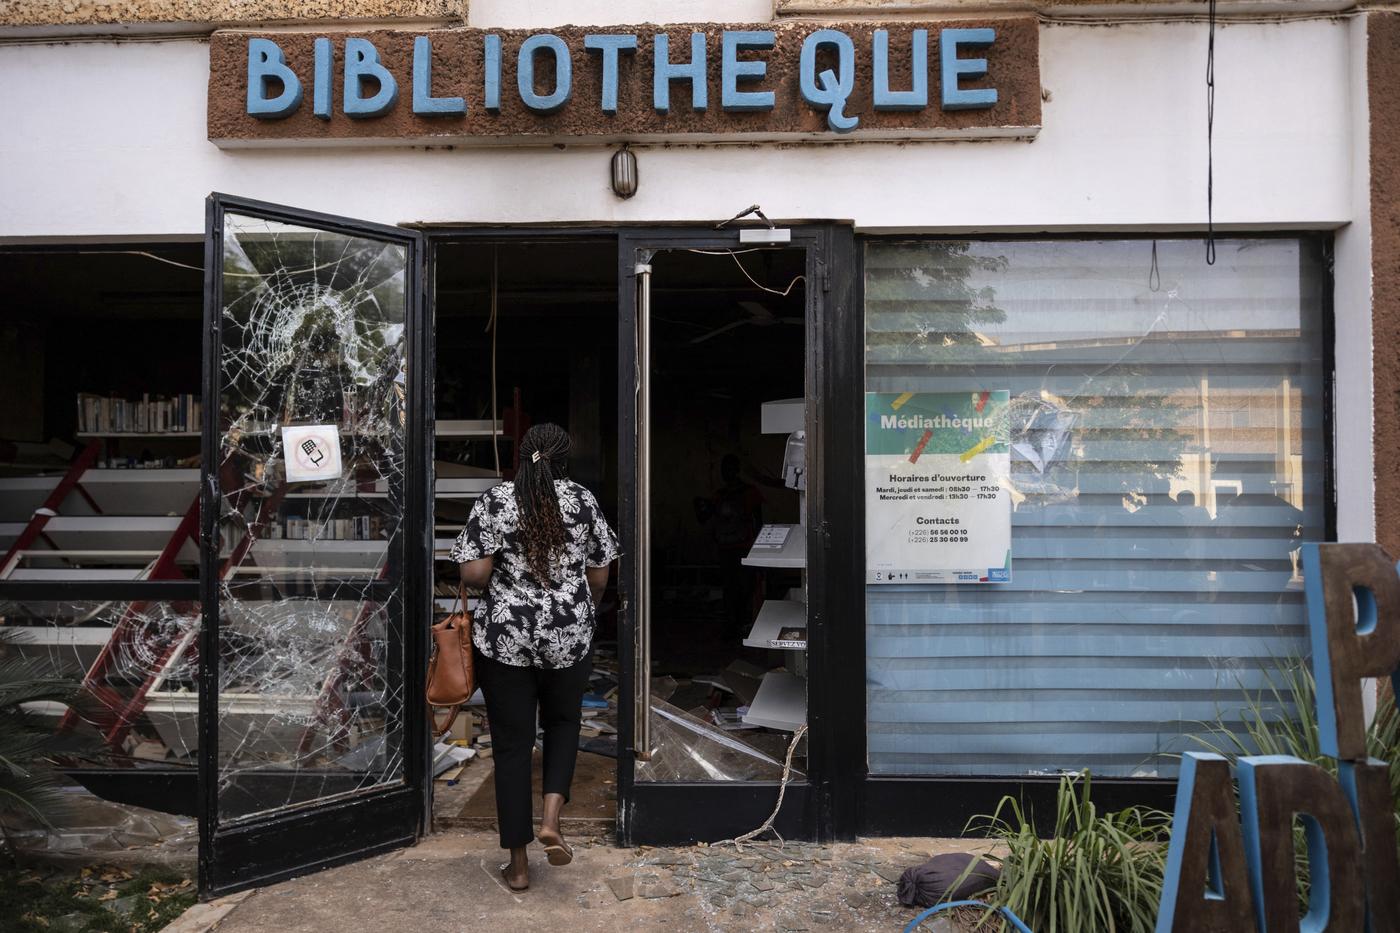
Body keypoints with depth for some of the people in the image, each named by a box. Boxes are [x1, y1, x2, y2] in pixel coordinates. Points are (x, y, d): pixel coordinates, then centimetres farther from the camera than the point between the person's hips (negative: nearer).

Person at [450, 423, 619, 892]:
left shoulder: (493, 501, -5)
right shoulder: (583, 501, -1)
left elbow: (474, 574, -12)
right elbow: (599, 578, 2)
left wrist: (501, 584, 10)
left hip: (504, 639, -1)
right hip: (570, 637, 1)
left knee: (512, 743, 9)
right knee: (563, 722, 24)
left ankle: (518, 863, 15)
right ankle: (551, 819, 7)